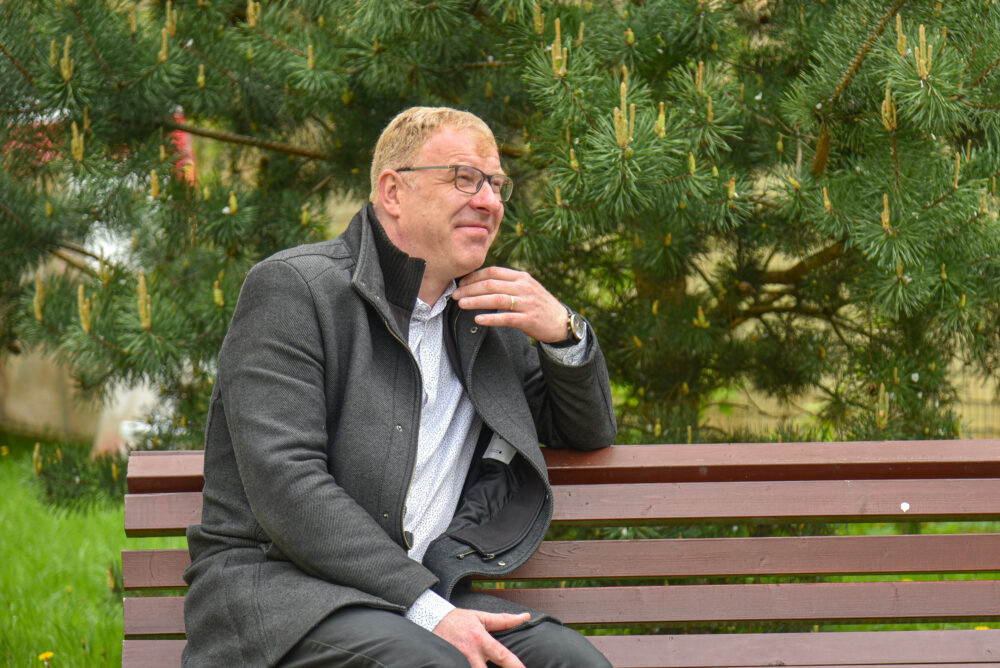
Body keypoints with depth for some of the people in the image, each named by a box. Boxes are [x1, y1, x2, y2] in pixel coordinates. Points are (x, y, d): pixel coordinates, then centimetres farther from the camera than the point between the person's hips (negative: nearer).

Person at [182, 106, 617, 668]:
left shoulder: (490, 318, 17)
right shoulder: (292, 288, -3)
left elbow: (588, 433, 30)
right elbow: (286, 486, -14)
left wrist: (563, 332, 6)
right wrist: (428, 611, -22)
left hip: (423, 594, 6)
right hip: (278, 586, -6)